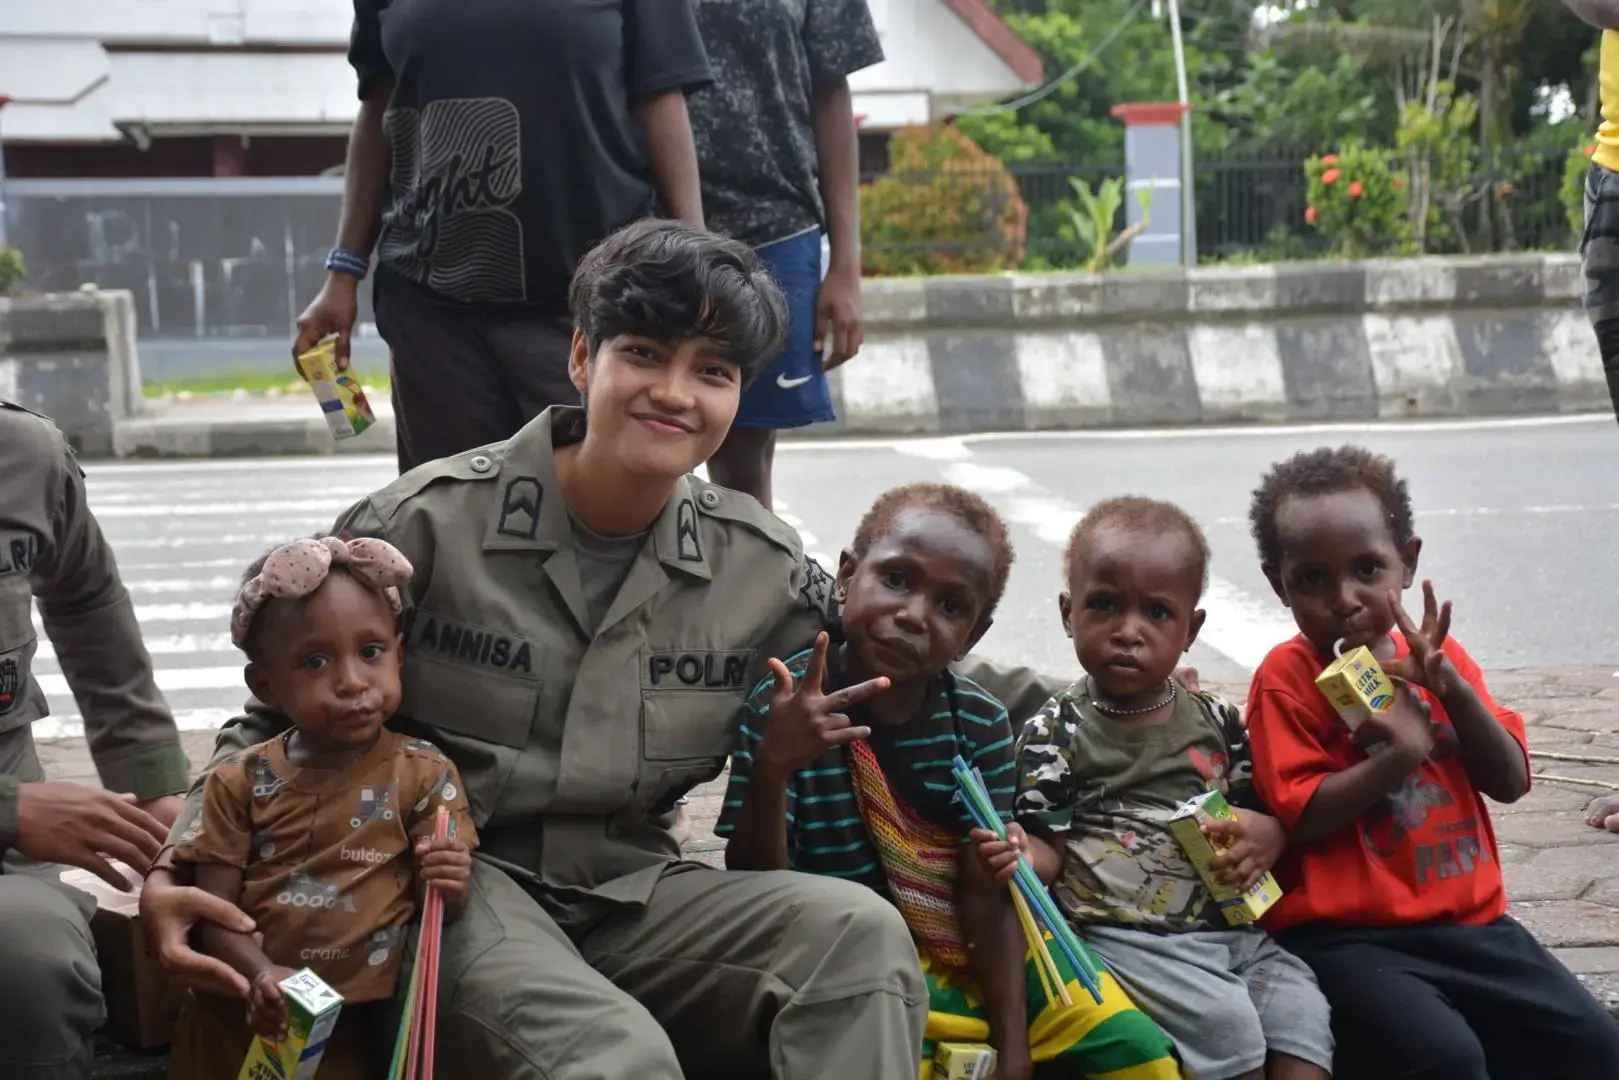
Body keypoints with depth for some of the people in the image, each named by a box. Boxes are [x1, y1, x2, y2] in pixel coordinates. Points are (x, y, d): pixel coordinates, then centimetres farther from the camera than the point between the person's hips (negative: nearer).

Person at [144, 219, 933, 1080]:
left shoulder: (769, 575, 3)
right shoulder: (431, 522, -6)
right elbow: (284, 720, 1)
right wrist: (179, 872, -14)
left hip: (632, 892, 4)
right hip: (460, 879, -4)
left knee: (860, 931, -23)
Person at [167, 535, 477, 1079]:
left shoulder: (423, 774, -1)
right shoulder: (241, 783, 1)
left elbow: (443, 909, 1)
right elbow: (214, 914, -1)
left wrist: (450, 888, -22)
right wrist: (261, 974, -20)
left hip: (361, 1025, -1)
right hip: (242, 1017, 1)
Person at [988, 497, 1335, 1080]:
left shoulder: (1217, 721, 11)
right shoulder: (1055, 731, 0)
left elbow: (1262, 812, 18)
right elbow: (1051, 845, -2)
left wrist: (1267, 834, -6)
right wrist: (1020, 854, -25)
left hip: (1232, 927, 5)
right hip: (1127, 936, -5)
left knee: (1300, 1009, -16)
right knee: (1227, 1022, -24)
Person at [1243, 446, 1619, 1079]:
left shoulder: (1435, 658, 10)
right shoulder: (1288, 678, -6)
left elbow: (1510, 783, 4)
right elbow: (1298, 819, -13)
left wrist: (1453, 687, -11)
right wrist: (1402, 755, -22)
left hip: (1469, 919, 6)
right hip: (1348, 936, -6)